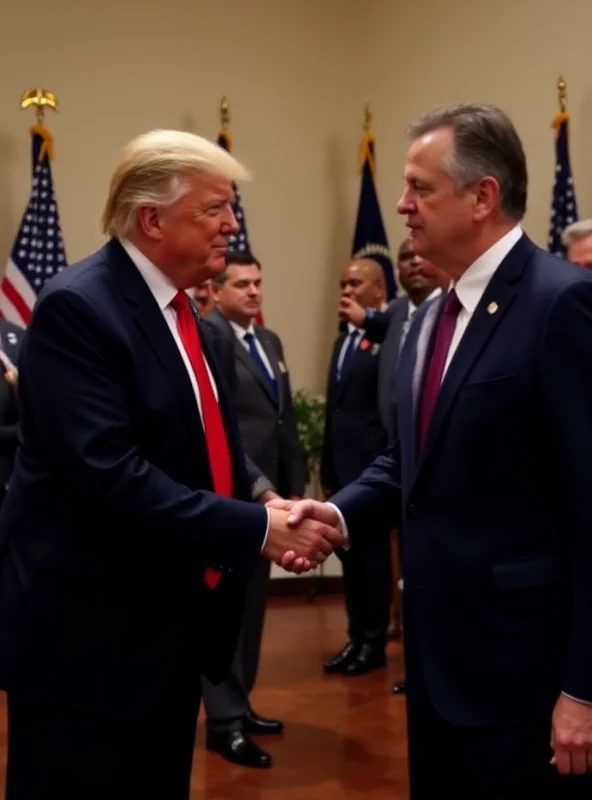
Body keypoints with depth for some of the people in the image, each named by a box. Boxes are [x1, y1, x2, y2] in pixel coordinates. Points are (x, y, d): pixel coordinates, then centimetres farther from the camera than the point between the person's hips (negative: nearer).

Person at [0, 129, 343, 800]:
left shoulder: (181, 314, 11)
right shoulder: (77, 308, -18)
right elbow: (107, 475, -28)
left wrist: (267, 504, -5)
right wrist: (256, 528, -24)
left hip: (170, 630, 9)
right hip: (88, 636, -9)